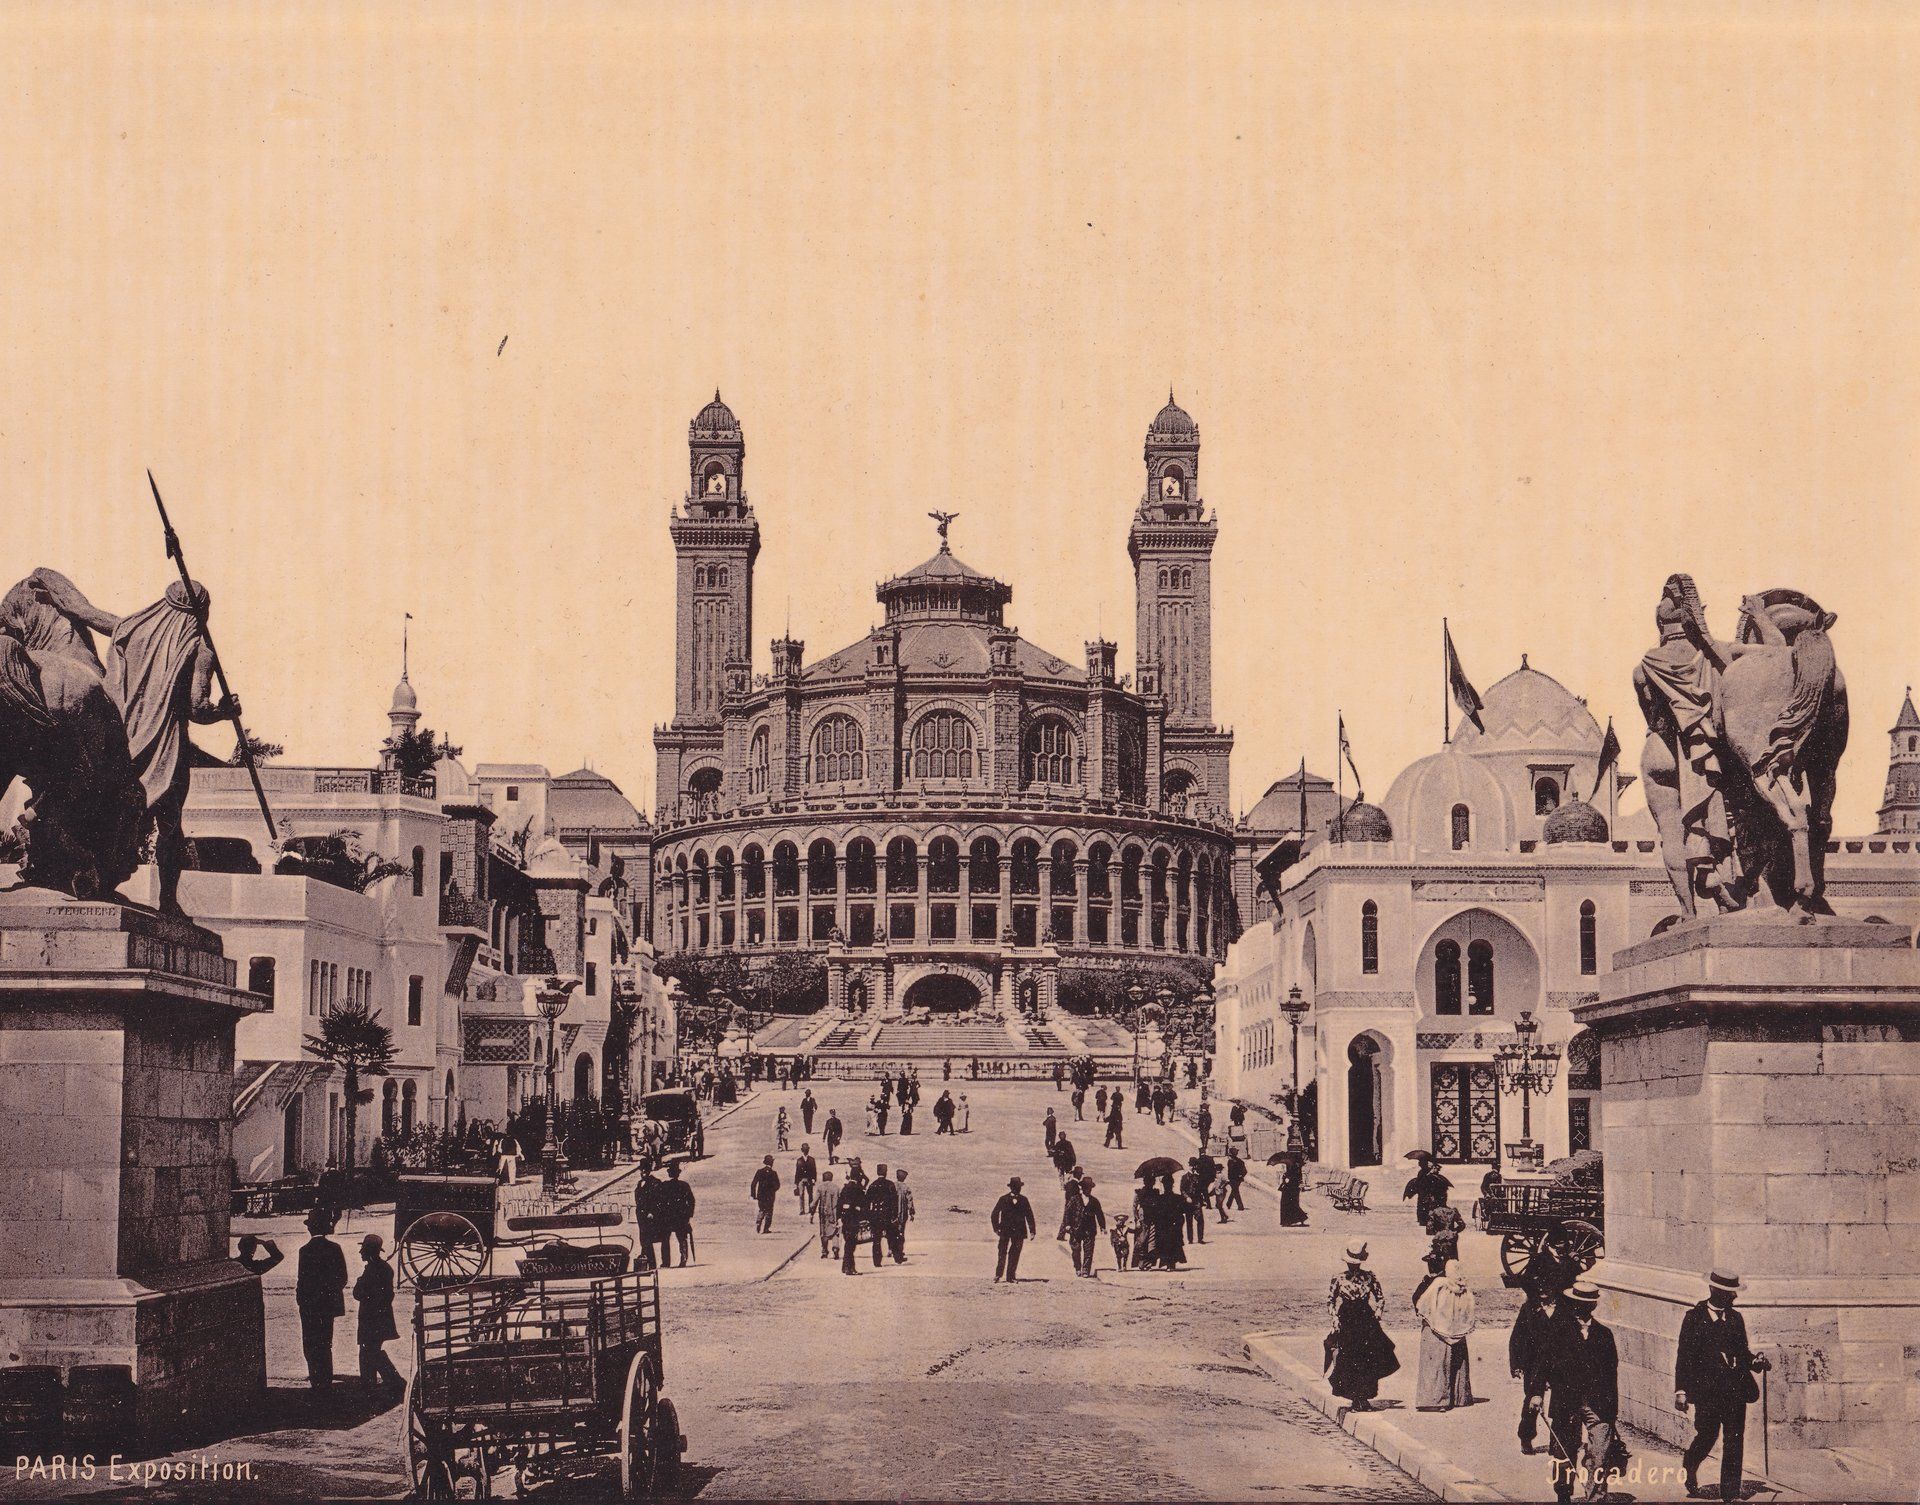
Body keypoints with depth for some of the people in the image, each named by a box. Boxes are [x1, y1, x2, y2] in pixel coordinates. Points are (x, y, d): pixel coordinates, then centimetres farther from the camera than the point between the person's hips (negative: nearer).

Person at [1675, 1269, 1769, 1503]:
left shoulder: (1736, 1318, 12)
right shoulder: (1694, 1317, -1)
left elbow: (1742, 1351, 18)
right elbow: (1684, 1356, -4)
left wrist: (1755, 1360, -5)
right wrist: (1681, 1390, -9)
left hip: (1736, 1388, 4)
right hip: (1706, 1389, -4)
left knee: (1734, 1441, 0)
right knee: (1707, 1436, 0)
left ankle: (1731, 1492, 5)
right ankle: (1690, 1465, 32)